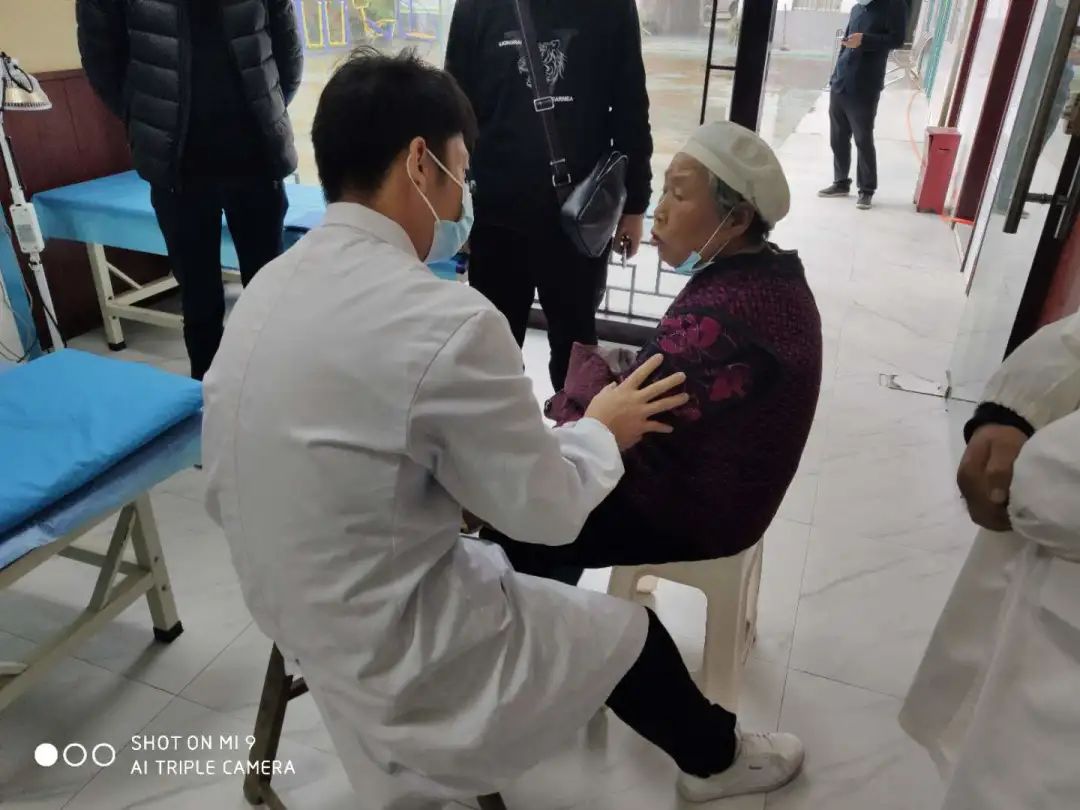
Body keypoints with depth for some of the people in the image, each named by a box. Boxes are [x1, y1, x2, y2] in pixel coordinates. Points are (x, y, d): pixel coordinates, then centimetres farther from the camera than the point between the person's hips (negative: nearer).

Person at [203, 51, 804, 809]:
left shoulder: (271, 284, -4)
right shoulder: (447, 320, -30)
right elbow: (548, 510, -17)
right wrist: (602, 432, 4)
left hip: (293, 603, 8)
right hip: (396, 653, -7)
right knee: (629, 629, 12)